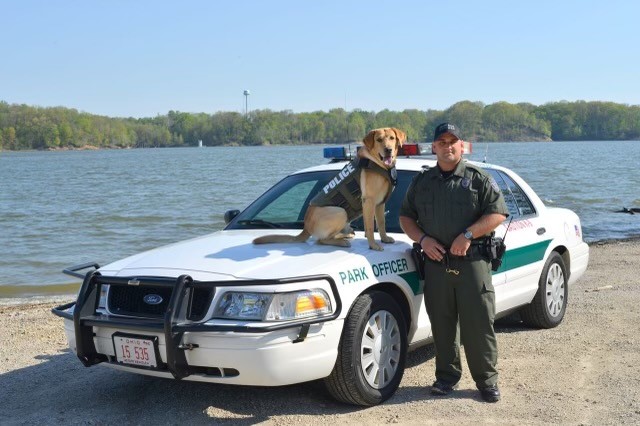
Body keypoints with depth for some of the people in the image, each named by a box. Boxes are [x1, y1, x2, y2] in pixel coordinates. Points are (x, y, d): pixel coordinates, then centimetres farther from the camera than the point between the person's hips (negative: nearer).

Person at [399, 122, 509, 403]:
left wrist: (468, 235, -14)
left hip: (472, 262, -3)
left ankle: (487, 380, 7)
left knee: (479, 323, -3)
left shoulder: (478, 179, 4)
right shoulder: (422, 181, 15)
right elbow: (405, 216, 17)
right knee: (442, 324, 7)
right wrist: (422, 239, -1)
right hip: (436, 263, 3)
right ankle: (447, 376, 19)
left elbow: (498, 213, -3)